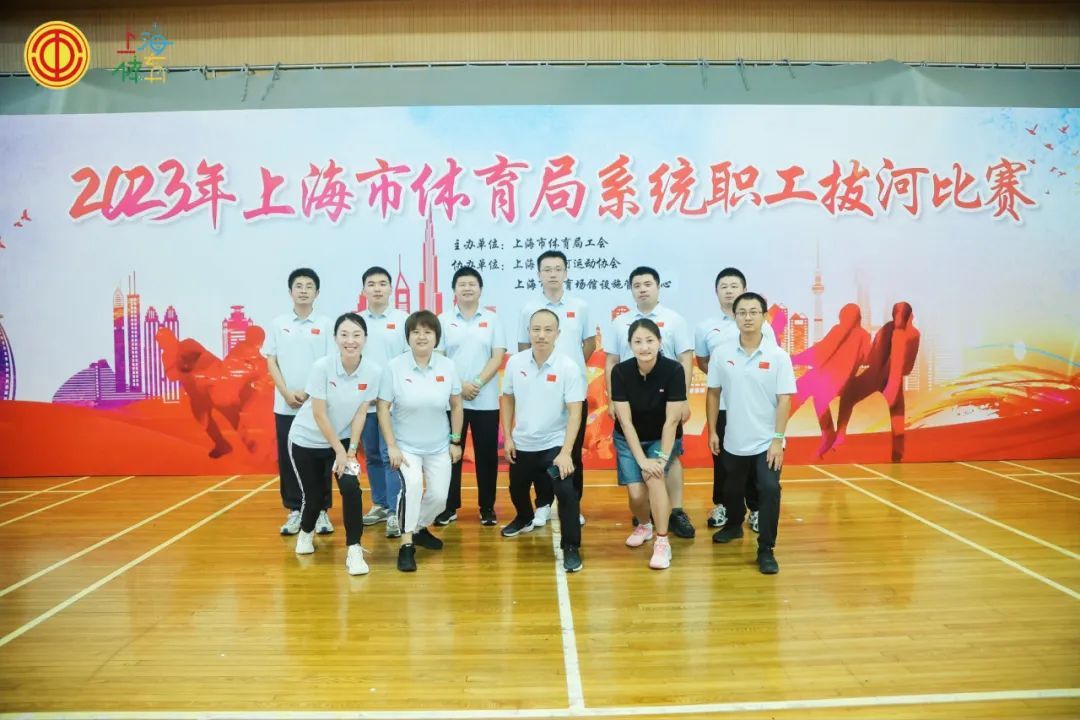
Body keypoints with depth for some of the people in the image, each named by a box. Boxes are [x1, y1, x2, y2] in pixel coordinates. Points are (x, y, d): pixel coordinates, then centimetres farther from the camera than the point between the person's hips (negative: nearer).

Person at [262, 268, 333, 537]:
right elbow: (271, 362, 5)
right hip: (285, 405, 2)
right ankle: (294, 511, 18)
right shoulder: (278, 324, 6)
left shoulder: (325, 324, 0)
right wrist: (287, 393, -8)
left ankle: (321, 511, 12)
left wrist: (308, 393, -12)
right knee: (288, 459, 6)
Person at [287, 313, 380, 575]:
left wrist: (351, 450, -12)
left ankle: (354, 551, -6)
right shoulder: (322, 366, -24)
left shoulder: (373, 371, -17)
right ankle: (306, 533, 43)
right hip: (306, 440, -1)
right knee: (313, 494, 8)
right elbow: (319, 414, -20)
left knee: (351, 487, -19)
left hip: (342, 440, 2)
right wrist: (339, 450, -17)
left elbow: (361, 414, -8)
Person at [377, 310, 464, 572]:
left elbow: (456, 406, 4)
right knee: (412, 484, -27)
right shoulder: (394, 367, -12)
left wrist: (456, 441, 4)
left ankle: (419, 529, 33)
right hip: (405, 445, -3)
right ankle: (406, 545, -13)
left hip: (439, 446, 3)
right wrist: (391, 446, -14)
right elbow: (383, 408, -10)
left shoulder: (448, 366, -6)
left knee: (439, 497, 2)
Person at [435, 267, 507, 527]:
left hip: (486, 401, 0)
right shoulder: (443, 320, 4)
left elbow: (498, 357, -2)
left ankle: (487, 507, 18)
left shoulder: (492, 319, 4)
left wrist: (477, 383, -13)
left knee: (486, 454, 5)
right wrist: (459, 385, -12)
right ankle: (450, 507, 17)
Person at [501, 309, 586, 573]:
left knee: (566, 493, -20)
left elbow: (575, 412, -18)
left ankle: (571, 547, -2)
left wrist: (566, 452, -25)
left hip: (554, 444, -4)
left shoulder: (568, 367, -17)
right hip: (522, 444, 4)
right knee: (517, 489, 24)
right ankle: (525, 519, 55)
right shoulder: (515, 362, -7)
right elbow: (508, 399, 6)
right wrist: (507, 437, 3)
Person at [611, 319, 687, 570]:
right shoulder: (620, 372, -19)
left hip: (663, 438, -1)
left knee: (653, 476, -28)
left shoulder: (674, 370, -23)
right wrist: (642, 459, -21)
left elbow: (672, 420, -20)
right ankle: (644, 526, 24)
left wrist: (662, 457, -22)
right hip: (629, 439, 1)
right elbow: (625, 421, -17)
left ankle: (662, 542, -15)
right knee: (636, 493, -11)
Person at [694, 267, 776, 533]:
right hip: (721, 404, 1)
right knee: (721, 457, 10)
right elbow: (701, 361, 14)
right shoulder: (706, 327, 5)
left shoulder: (761, 326, 0)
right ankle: (721, 505, 25)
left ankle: (756, 508, 18)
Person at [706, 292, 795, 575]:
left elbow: (784, 400, -9)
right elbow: (713, 394, 5)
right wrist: (712, 431, 3)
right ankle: (734, 525, 47)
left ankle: (766, 550, 3)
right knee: (733, 489, 19)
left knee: (769, 490, -12)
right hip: (733, 441, 3)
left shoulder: (779, 356, -9)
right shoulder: (721, 355, -3)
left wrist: (778, 440, -13)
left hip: (766, 442, -2)